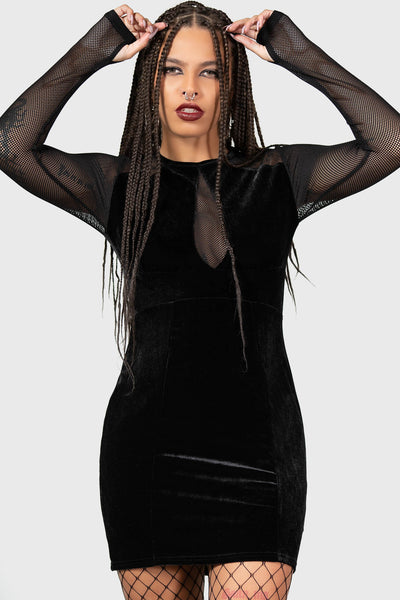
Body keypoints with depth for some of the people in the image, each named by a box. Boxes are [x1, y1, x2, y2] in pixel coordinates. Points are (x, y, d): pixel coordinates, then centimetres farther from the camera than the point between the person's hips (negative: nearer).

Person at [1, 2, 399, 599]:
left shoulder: (278, 177, 11)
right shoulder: (117, 185, 9)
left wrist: (300, 56, 0)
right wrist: (91, 54, -2)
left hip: (255, 446, 0)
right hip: (148, 442, 1)